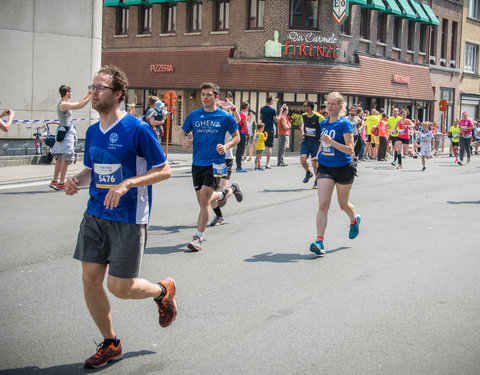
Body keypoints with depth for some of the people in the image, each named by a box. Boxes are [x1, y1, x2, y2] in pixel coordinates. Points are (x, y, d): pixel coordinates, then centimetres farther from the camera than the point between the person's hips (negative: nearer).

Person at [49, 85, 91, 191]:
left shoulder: (65, 104, 14)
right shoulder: (63, 104, -15)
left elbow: (77, 104, 26)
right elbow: (79, 106, -23)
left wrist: (87, 96, 21)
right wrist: (90, 96, -15)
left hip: (63, 133, 10)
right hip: (66, 133, -10)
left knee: (60, 158, 13)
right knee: (66, 159, -7)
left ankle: (55, 181, 16)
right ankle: (61, 183, -6)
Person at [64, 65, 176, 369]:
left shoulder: (137, 129, -13)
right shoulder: (93, 132, 8)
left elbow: (164, 171, -11)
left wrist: (127, 184, -23)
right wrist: (77, 181, -2)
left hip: (128, 219, -6)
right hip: (95, 216, 7)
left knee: (119, 287, -4)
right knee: (90, 280, 4)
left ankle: (163, 291, 29)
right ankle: (111, 344, 22)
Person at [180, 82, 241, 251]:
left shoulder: (225, 117, -3)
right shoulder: (193, 115, 5)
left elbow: (236, 137, 7)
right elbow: (182, 133, 14)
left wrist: (226, 147, -12)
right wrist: (185, 142, -10)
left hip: (215, 163, -4)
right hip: (197, 163, 4)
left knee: (204, 200, -14)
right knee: (202, 201, 13)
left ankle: (198, 238, -4)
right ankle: (222, 194, 47)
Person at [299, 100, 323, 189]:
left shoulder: (318, 117, -16)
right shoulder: (303, 116, 2)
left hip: (316, 142, -4)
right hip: (306, 141, 4)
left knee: (314, 162, -5)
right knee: (302, 158, -14)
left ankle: (317, 180, 16)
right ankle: (308, 173, 16)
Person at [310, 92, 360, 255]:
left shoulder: (344, 124, -12)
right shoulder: (324, 123, 7)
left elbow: (350, 149, -20)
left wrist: (331, 141, -29)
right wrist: (319, 156, 19)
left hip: (343, 168, -4)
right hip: (325, 168, 4)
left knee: (343, 204, 14)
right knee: (323, 204, -11)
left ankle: (354, 220, 49)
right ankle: (319, 241, -15)